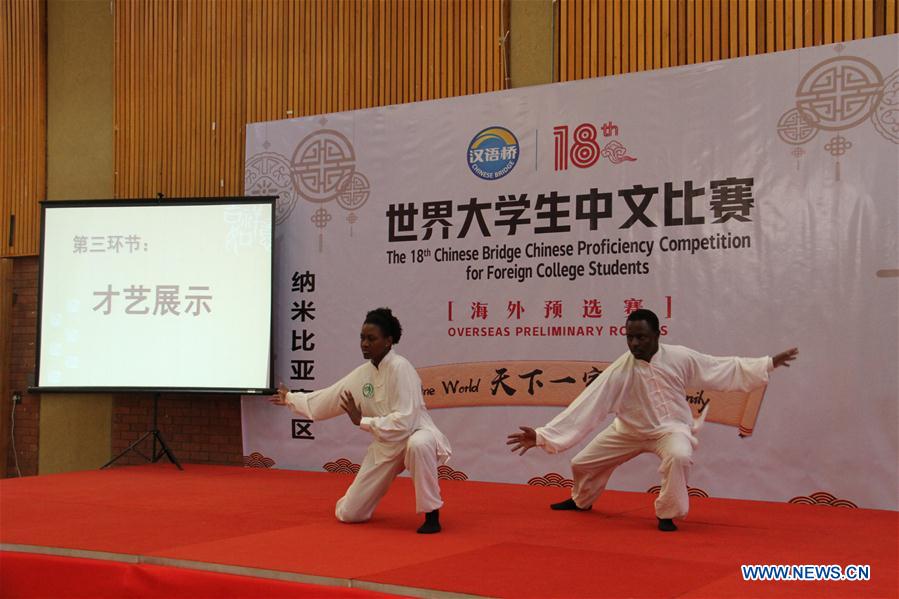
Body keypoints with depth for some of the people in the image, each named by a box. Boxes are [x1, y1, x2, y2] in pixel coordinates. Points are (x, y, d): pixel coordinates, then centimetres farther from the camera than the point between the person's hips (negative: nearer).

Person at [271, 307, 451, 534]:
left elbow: (403, 421, -30)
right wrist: (290, 398, 24)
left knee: (418, 446, -46)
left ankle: (431, 515, -26)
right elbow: (328, 398, 13)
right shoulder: (362, 373, -1)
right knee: (348, 514, 5)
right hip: (385, 446, 6)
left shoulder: (400, 368, -23)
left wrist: (362, 421, -23)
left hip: (415, 435, -6)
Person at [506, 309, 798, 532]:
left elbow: (726, 369, -6)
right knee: (582, 464, 9)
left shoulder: (680, 357, -20)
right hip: (630, 430, 2)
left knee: (679, 456, -38)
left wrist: (769, 363, -7)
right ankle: (581, 501, 47)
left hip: (670, 428, -2)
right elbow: (584, 406, -26)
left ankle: (667, 514, -12)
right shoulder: (619, 371, -23)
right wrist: (543, 435, -34)